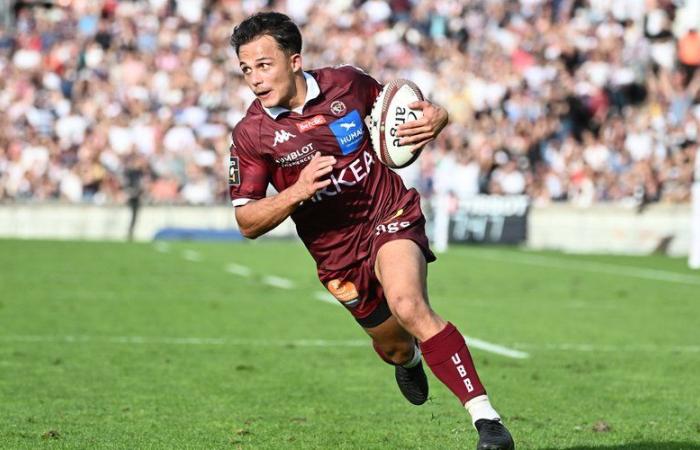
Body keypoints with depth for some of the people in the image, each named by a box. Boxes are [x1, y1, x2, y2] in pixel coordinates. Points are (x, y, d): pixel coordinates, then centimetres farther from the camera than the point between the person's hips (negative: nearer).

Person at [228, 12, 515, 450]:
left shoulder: (347, 83, -6)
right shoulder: (251, 135, -9)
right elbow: (248, 222, -7)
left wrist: (435, 118, -11)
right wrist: (298, 191, -25)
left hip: (390, 215, -2)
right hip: (337, 253, 2)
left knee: (409, 306, -31)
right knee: (393, 348, 13)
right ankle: (409, 359, 55)